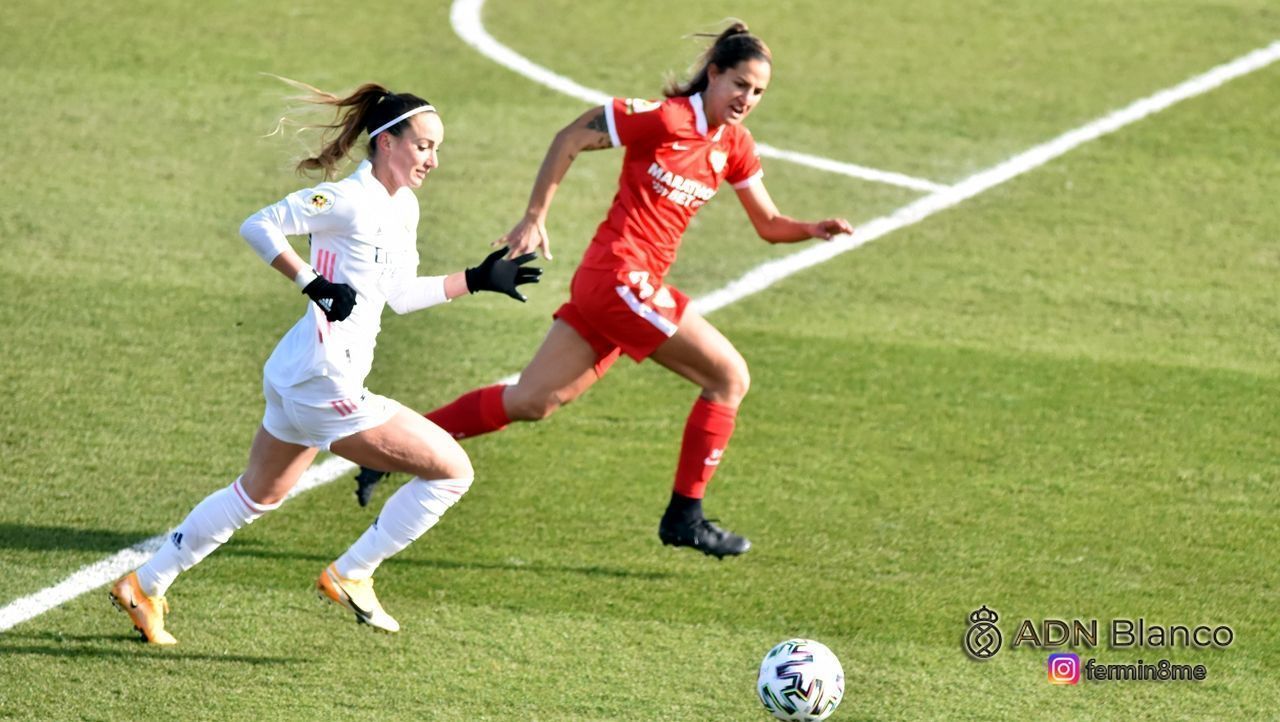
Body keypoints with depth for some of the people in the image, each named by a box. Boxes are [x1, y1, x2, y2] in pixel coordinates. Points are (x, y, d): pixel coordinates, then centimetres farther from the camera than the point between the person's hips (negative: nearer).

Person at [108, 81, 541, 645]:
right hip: (325, 384, -10)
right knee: (452, 470, -6)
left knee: (257, 495, 25)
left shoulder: (403, 208, 12)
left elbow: (400, 296, 21)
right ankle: (349, 576, 5)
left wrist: (478, 279, 18)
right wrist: (314, 284, -25)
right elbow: (258, 226, -18)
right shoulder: (349, 199, -16)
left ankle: (144, 586, 33)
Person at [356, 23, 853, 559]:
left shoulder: (735, 147, 11)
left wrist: (812, 230, -2)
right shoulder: (666, 118, -12)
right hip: (621, 276, -8)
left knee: (530, 403, 8)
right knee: (729, 376, -6)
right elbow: (571, 138, -8)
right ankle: (684, 516, 1)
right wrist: (534, 219, -7)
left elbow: (768, 224, 19)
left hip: (635, 284, 8)